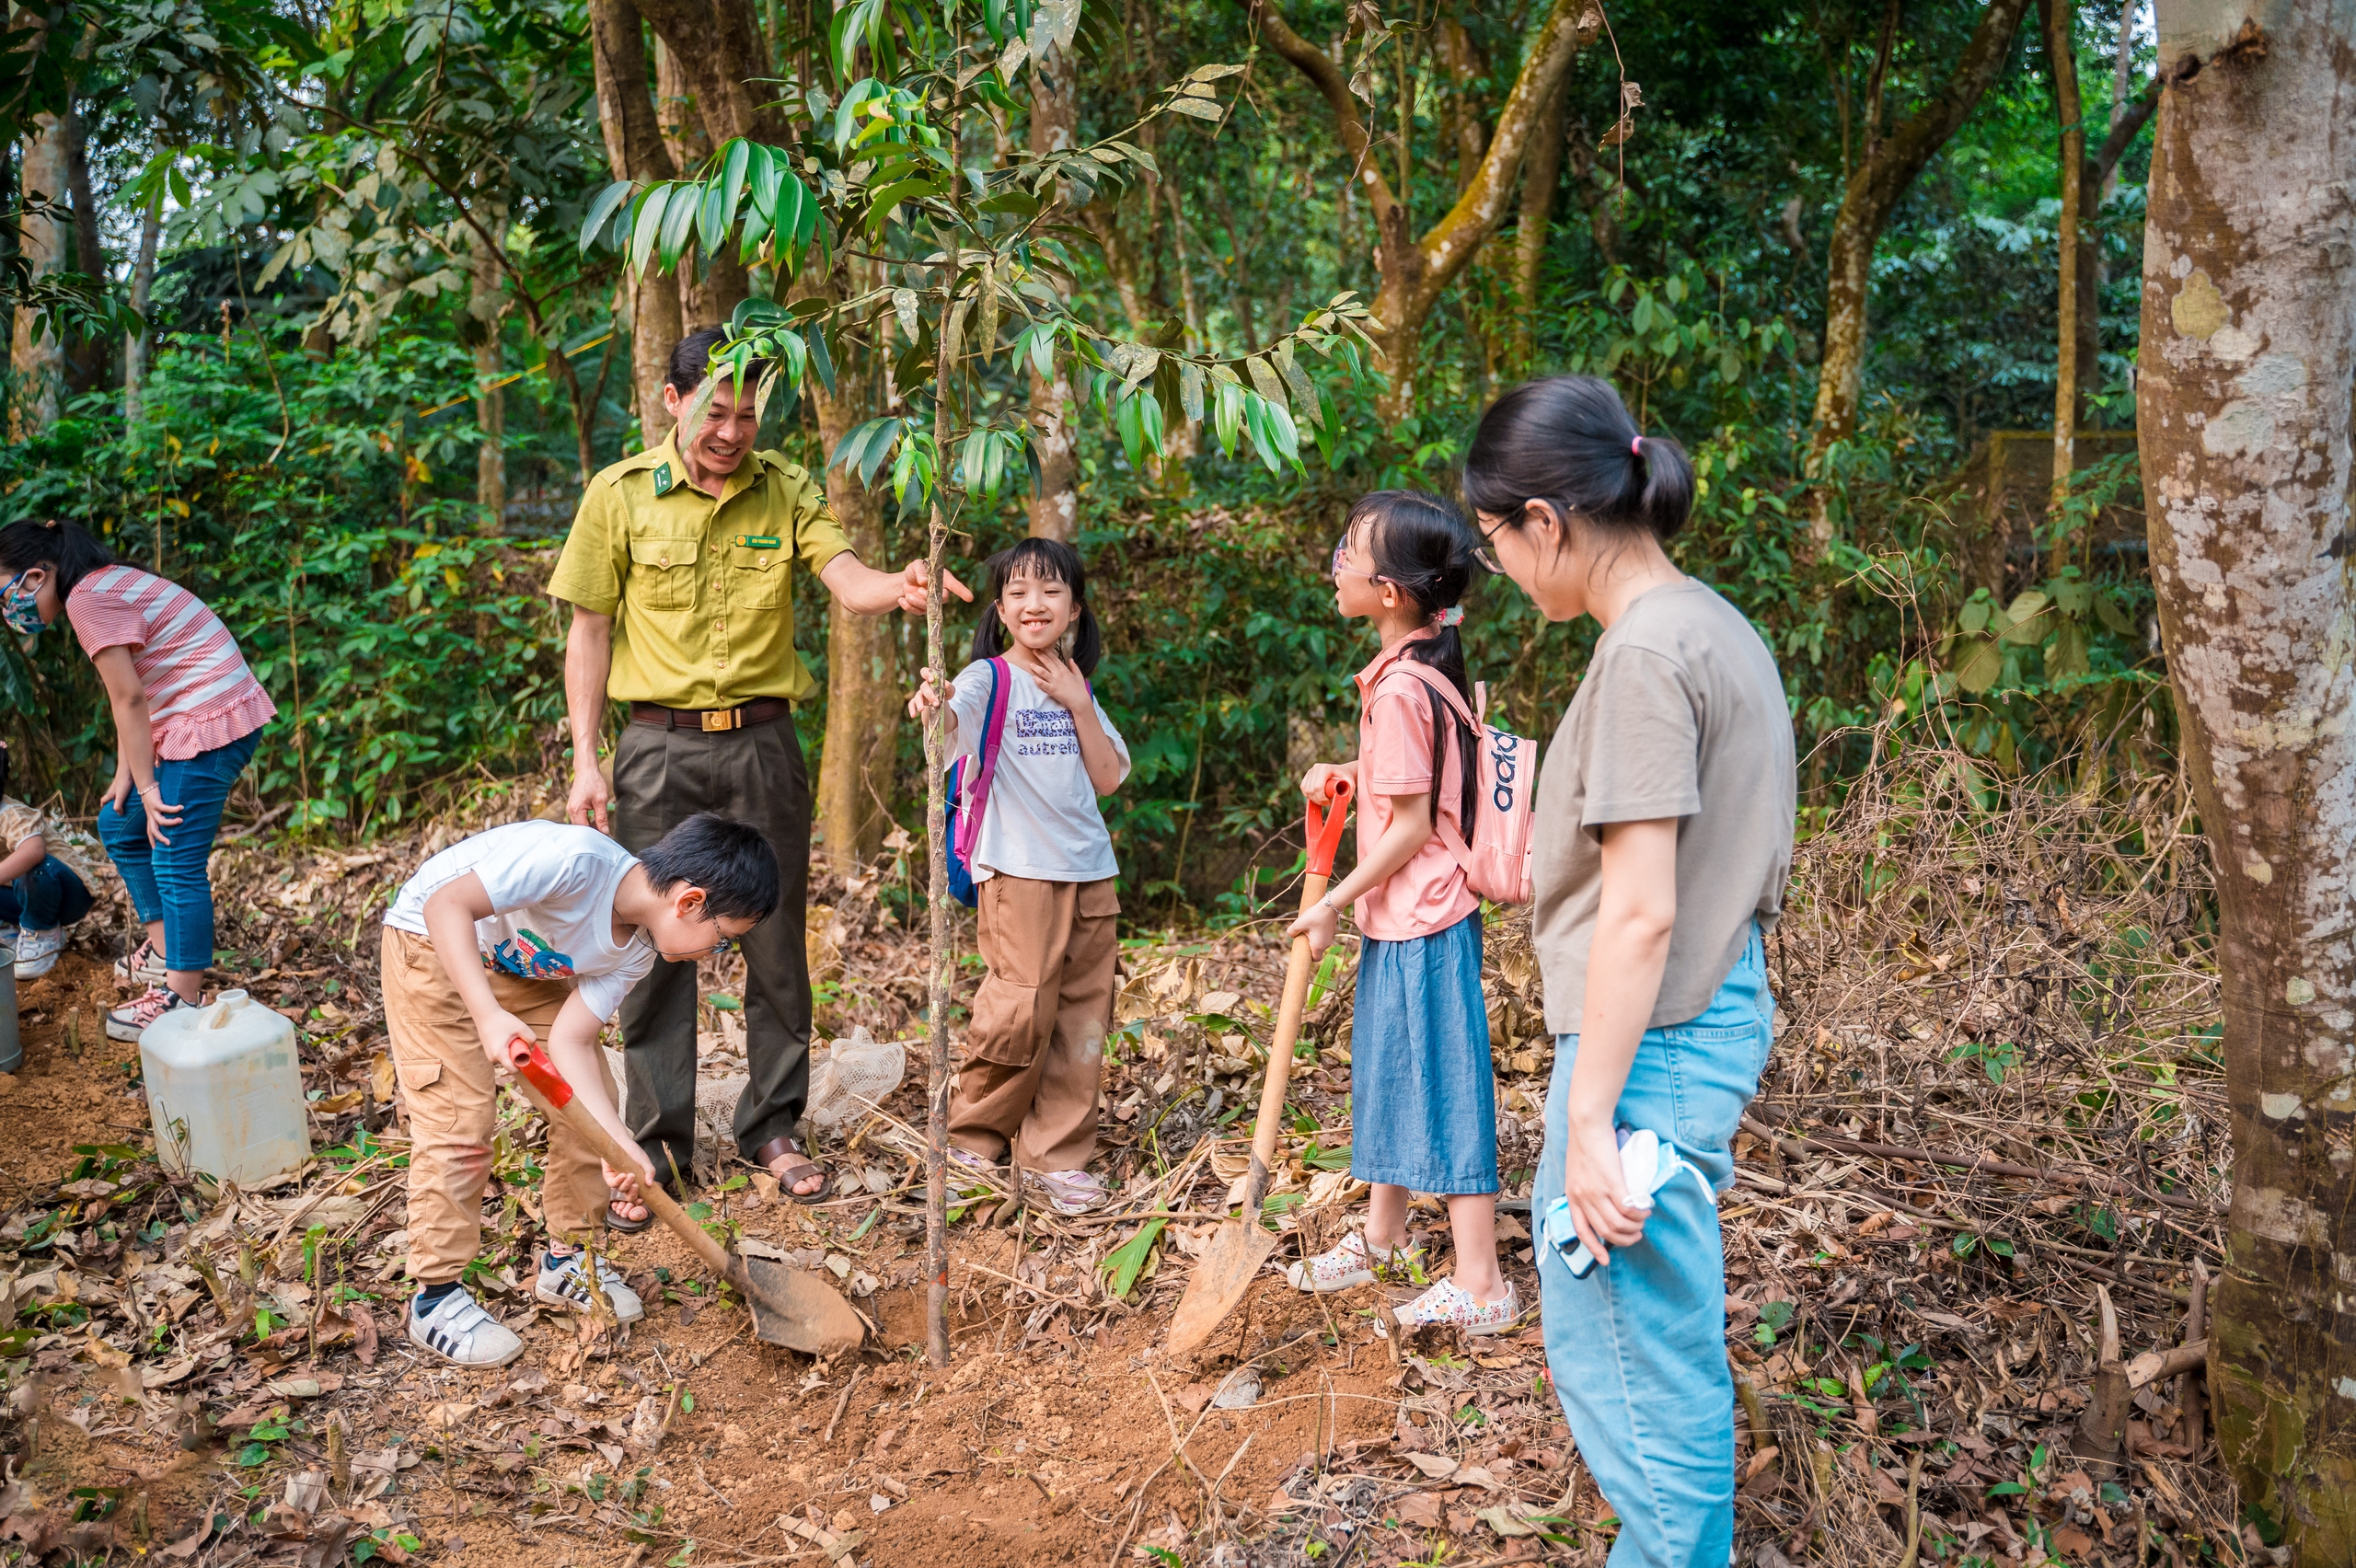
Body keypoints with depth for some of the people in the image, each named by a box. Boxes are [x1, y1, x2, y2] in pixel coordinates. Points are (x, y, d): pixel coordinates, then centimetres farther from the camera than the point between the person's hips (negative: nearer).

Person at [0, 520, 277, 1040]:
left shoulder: (88, 600, -15)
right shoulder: (107, 584, 15)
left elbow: (129, 699, -15)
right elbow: (132, 696, 13)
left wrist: (147, 788, -11)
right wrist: (125, 777, 9)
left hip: (210, 721, -11)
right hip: (189, 721, 11)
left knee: (176, 862, -6)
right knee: (120, 825, 20)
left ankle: (182, 1001, 1)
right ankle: (164, 951, 28)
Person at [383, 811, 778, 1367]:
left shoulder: (637, 950, -13)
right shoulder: (577, 859, -38)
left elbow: (570, 1040, -14)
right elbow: (446, 905, -38)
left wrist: (620, 1146, -24)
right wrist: (489, 1015, -48)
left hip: (529, 963, 7)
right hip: (435, 943, -7)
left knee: (589, 1102, 2)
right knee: (460, 1118, -11)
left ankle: (567, 1259, 19)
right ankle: (436, 1296, 5)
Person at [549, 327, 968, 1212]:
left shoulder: (787, 491, 3)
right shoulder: (620, 495, 0)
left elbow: (848, 581, -13)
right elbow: (589, 634, 2)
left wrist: (901, 589, -37)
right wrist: (586, 761, -4)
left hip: (762, 744, 1)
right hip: (659, 748, -1)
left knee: (776, 941, 7)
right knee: (656, 942, 4)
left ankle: (772, 1128, 22)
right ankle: (658, 1136, 18)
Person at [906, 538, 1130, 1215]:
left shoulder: (1077, 687, 14)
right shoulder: (989, 678, -3)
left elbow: (1107, 778, 7)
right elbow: (952, 718, -26)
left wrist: (1078, 706, -3)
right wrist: (932, 703, -49)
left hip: (1089, 872, 6)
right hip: (1017, 871, -5)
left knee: (1081, 1014, 6)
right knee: (1022, 1011, -9)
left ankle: (1057, 1153, 17)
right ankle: (972, 1135, 14)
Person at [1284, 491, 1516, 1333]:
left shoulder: (1399, 687, -22)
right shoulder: (1422, 663, 6)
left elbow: (1411, 826, -21)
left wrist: (1334, 904, -12)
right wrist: (1345, 773, 6)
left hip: (1421, 921, -10)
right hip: (1400, 917, 10)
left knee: (1444, 1086, 0)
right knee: (1390, 1069, 22)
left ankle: (1481, 1286, 12)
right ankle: (1383, 1236, 40)